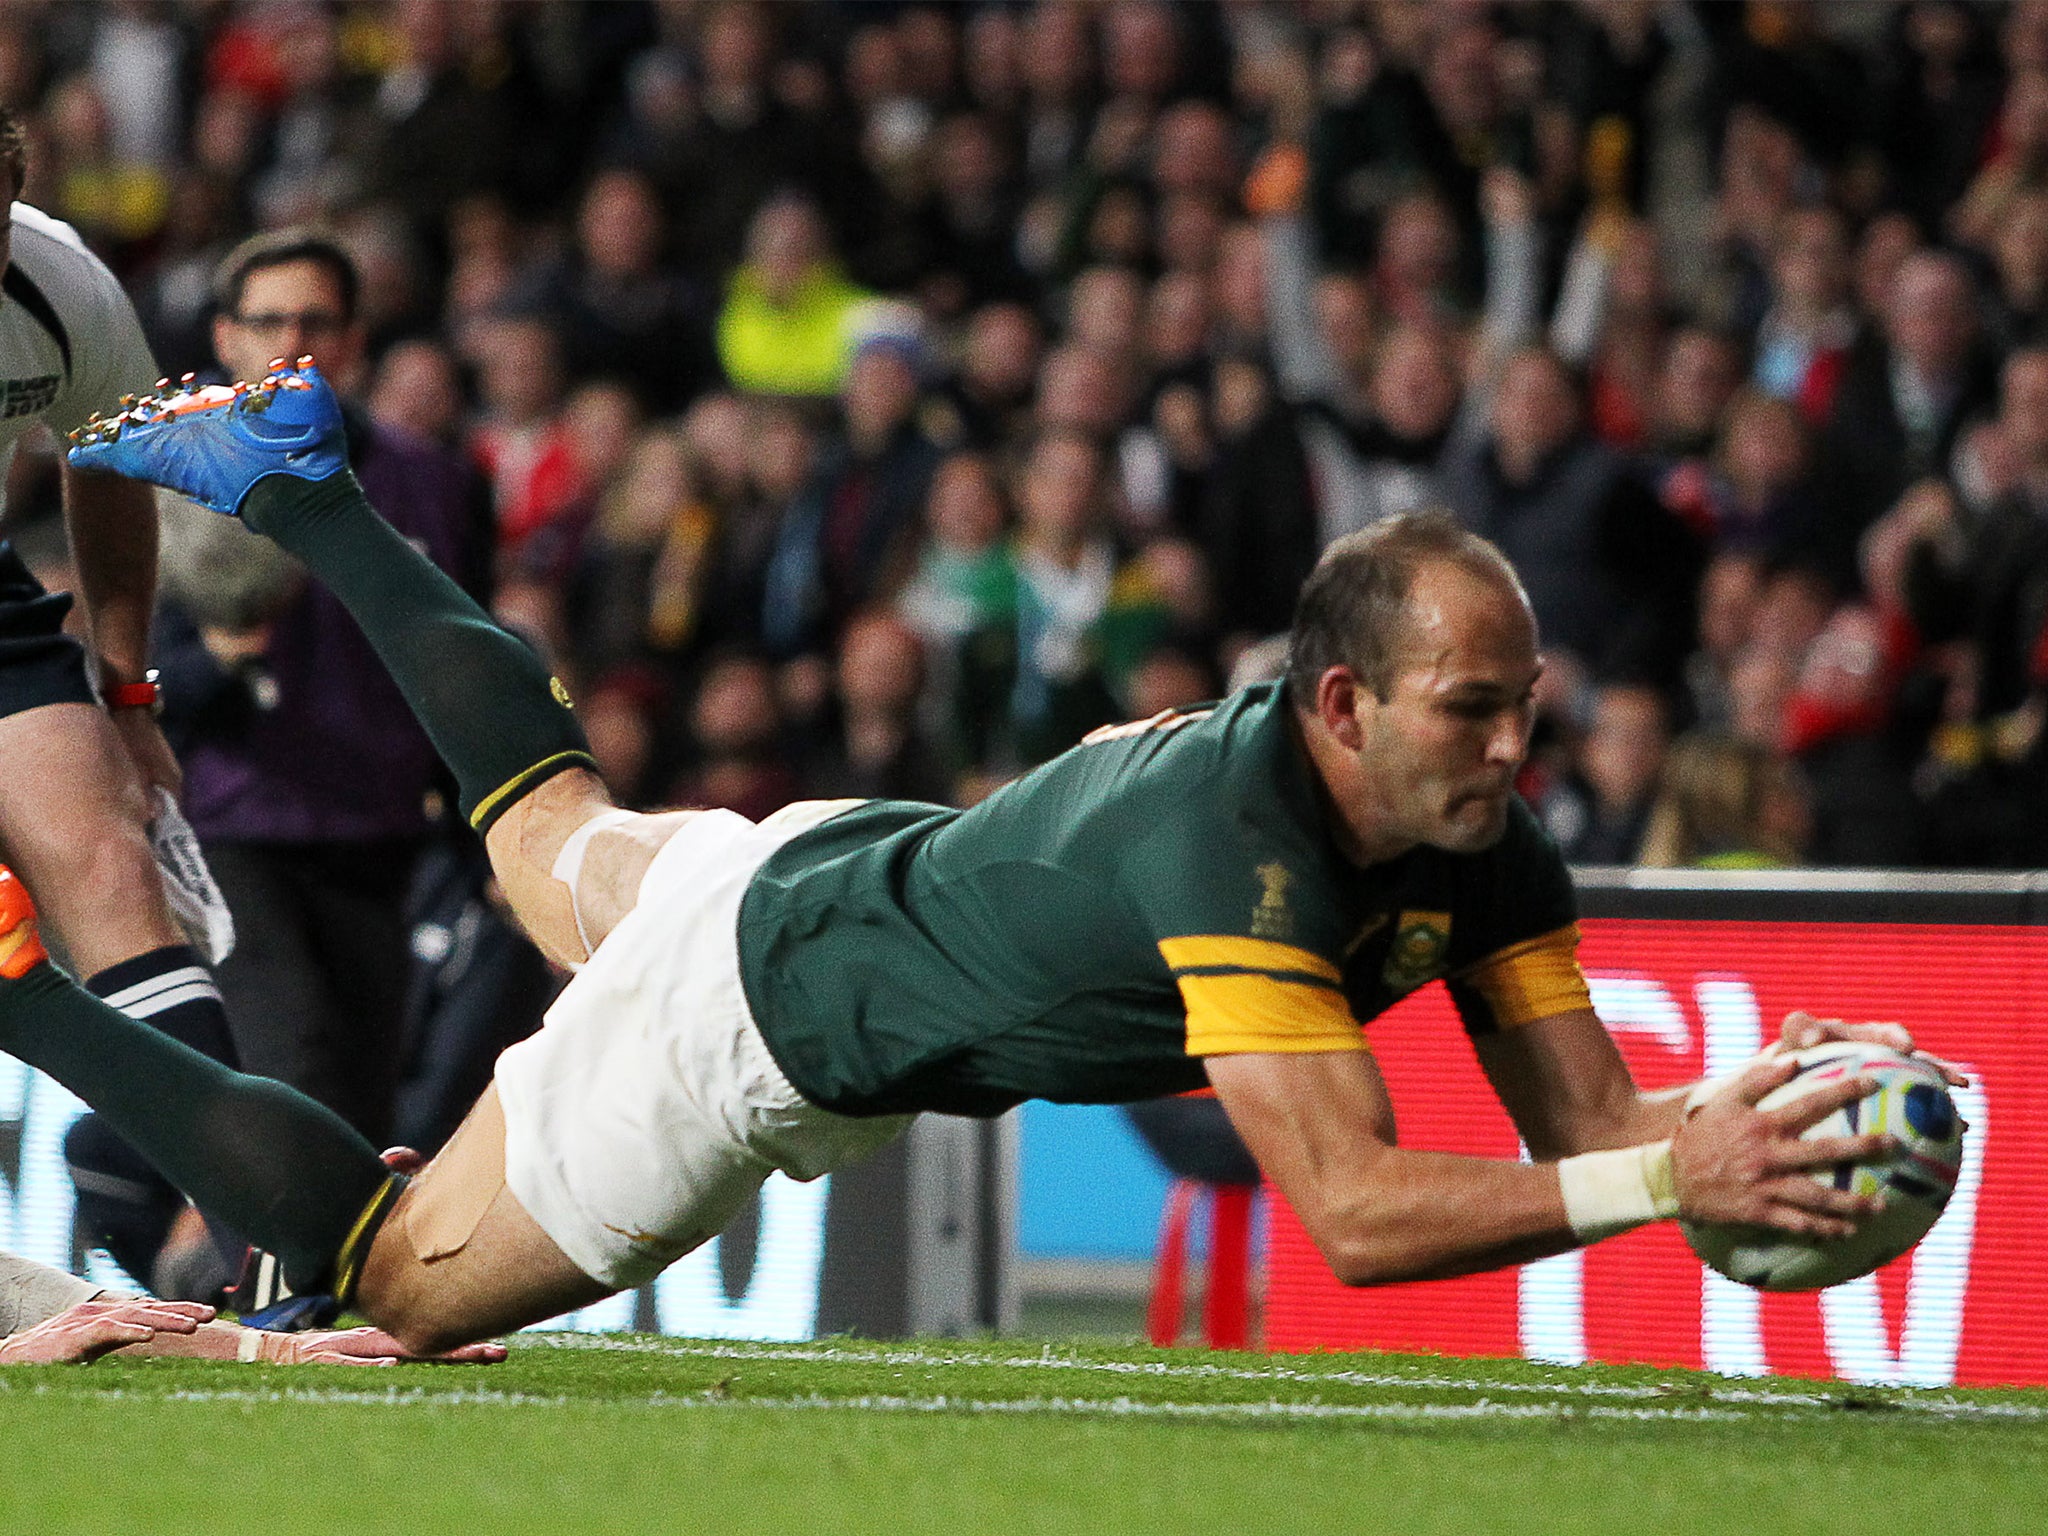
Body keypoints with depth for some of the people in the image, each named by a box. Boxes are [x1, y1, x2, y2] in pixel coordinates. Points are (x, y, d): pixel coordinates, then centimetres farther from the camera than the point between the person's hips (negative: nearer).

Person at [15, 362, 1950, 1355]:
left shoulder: (1481, 838, -20)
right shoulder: (1233, 842, -43)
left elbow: (1581, 1110, -16)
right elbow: (1350, 1209, -48)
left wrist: (1741, 1106, -38)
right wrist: (1662, 1181, -55)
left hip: (870, 872, 8)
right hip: (750, 998, -8)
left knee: (550, 830, 35)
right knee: (386, 1280, 6)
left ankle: (298, 486, 50)